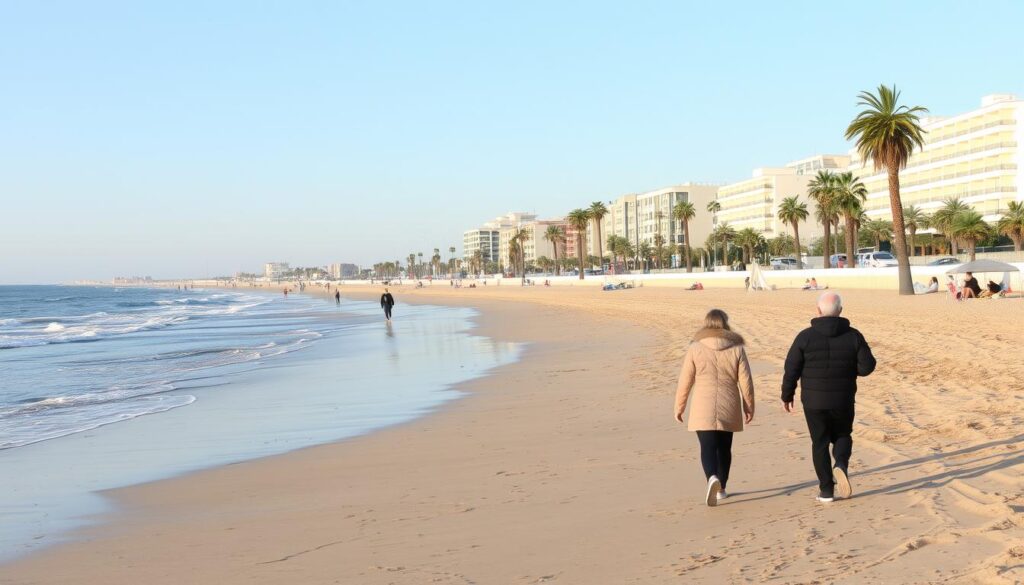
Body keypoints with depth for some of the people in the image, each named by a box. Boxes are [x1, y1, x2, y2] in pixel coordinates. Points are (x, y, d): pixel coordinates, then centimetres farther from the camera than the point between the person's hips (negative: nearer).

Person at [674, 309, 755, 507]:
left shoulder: (695, 348, -4)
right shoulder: (736, 348, -1)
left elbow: (685, 381, -2)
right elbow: (746, 381, 0)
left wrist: (679, 407, 8)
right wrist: (749, 406, 11)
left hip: (703, 409, -2)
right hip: (728, 408, 2)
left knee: (708, 447, -4)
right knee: (724, 448, 16)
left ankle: (712, 478, -30)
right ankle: (721, 489, 25)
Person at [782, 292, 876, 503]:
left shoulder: (806, 336, -7)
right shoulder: (853, 336, -3)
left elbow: (792, 369, -6)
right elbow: (867, 366, -6)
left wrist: (787, 395, 6)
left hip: (814, 400, -1)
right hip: (843, 400, 1)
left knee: (820, 443, 9)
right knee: (842, 436, 21)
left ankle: (826, 490, 8)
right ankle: (841, 465, -9)